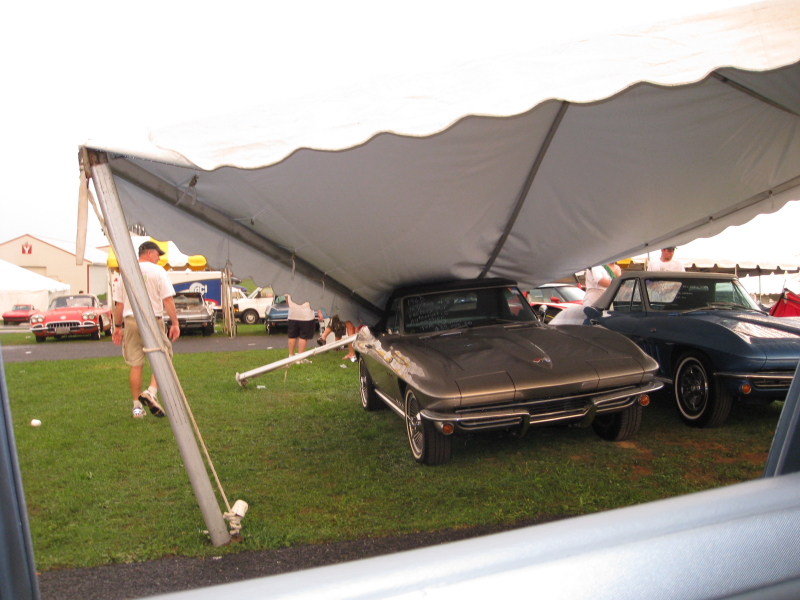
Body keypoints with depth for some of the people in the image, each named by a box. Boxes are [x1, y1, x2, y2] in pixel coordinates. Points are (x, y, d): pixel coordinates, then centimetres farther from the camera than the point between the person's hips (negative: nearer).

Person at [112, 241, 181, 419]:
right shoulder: (157, 271, -2)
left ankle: (137, 407, 13)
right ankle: (152, 392, -10)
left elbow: (119, 304, 12)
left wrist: (117, 327, 19)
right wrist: (175, 323, -8)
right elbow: (168, 299, -9)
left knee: (136, 365, 8)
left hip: (130, 321, 4)